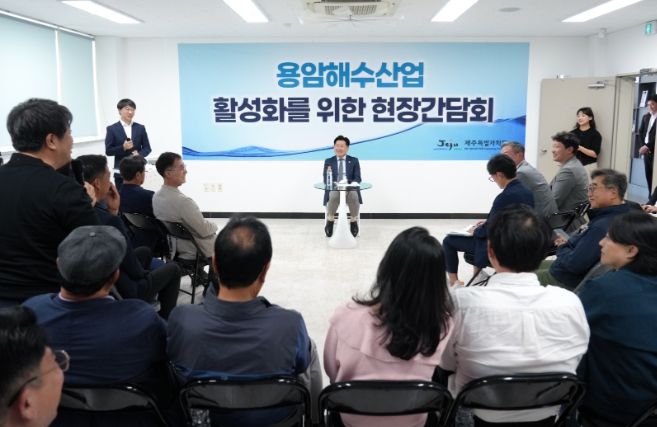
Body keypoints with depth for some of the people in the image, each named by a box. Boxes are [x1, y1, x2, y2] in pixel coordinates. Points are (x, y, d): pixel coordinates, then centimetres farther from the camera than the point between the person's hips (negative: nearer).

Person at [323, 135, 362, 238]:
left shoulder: (354, 161, 13)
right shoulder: (328, 161, 13)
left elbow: (357, 179, 3)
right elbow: (326, 180, 3)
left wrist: (348, 184, -19)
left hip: (350, 189, 0)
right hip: (333, 189, 0)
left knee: (354, 196, -36)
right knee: (333, 196, -37)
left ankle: (354, 222, -11)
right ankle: (330, 221, -11)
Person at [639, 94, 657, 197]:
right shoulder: (646, 117, 13)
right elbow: (641, 132, 12)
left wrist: (648, 146, -17)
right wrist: (643, 146, -1)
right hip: (646, 150, 6)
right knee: (648, 175, 9)